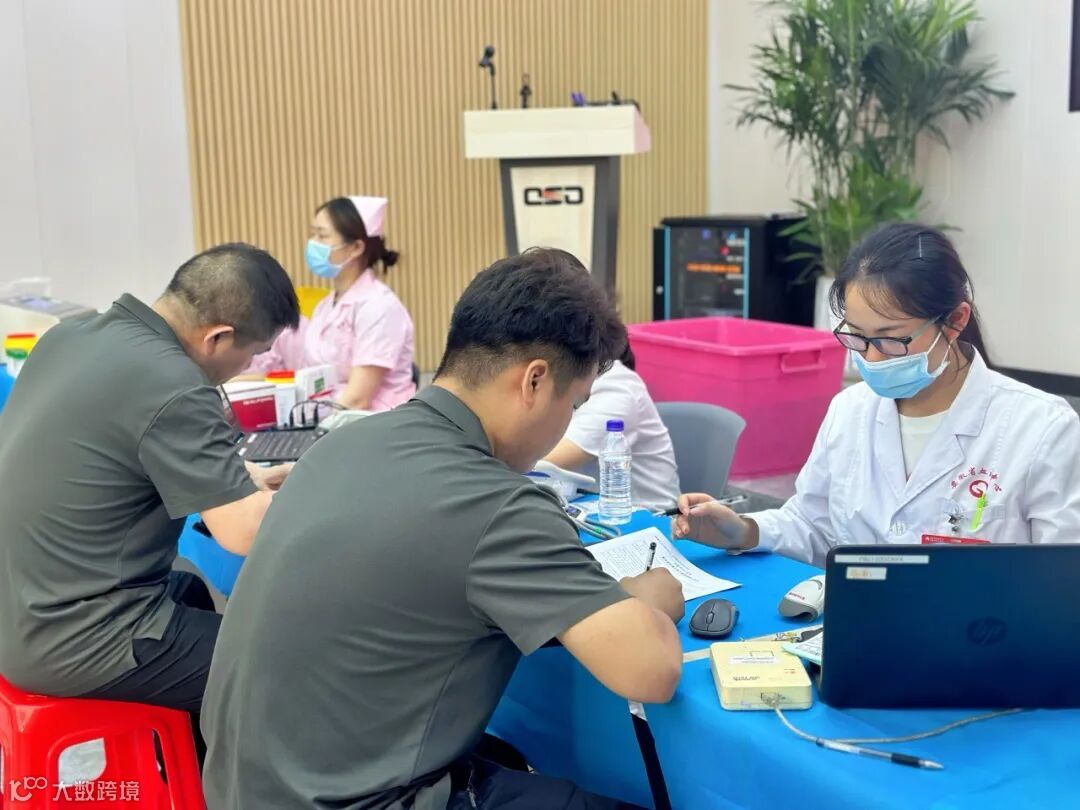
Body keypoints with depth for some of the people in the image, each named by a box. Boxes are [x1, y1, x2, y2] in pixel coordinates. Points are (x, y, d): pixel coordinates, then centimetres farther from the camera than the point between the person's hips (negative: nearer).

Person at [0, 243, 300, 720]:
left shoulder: (69, 337, 3)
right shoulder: (172, 388, -24)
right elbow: (245, 532, -23)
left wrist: (239, 479, 12)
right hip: (75, 643, -9)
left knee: (198, 592, 30)